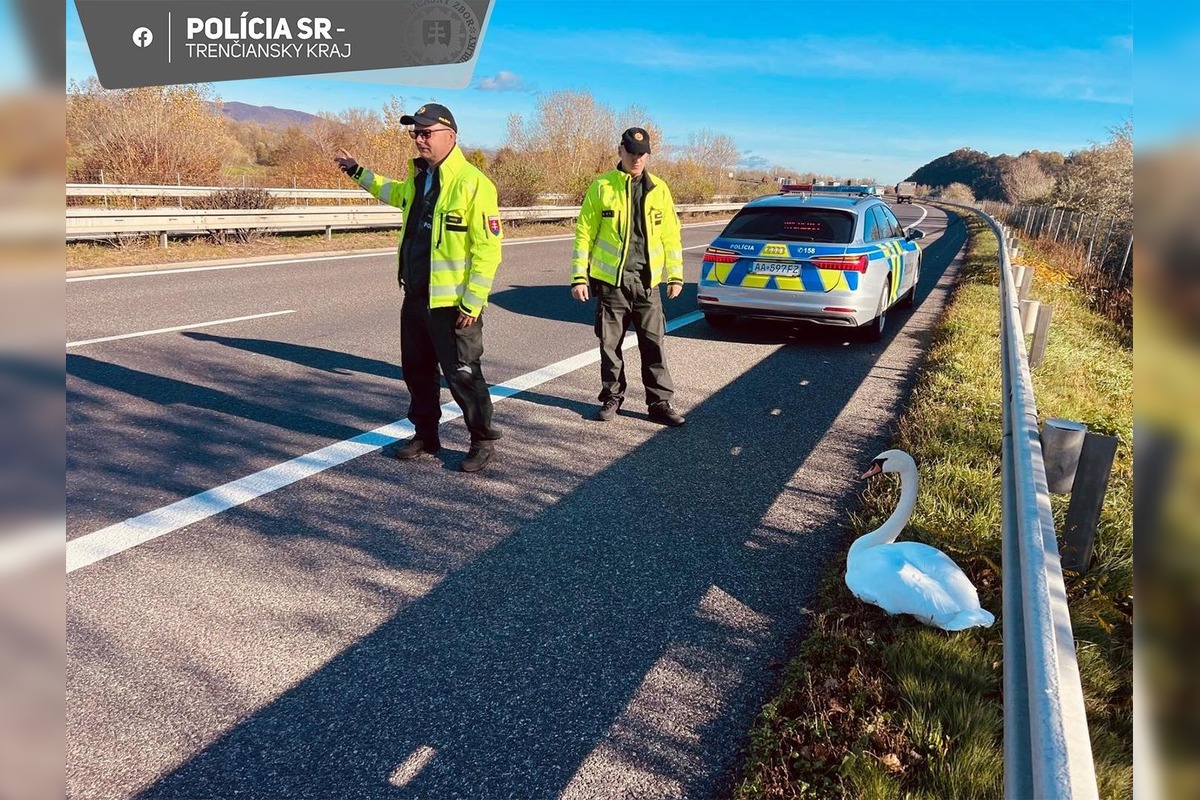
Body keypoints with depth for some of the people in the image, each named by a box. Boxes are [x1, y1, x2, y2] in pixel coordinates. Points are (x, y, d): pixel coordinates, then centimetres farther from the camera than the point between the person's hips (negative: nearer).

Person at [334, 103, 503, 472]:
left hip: (452, 304, -8)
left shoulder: (473, 183, -17)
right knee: (417, 370, 17)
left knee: (462, 375, 1)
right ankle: (426, 435, 33)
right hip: (416, 298, 9)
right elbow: (396, 193, 36)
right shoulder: (419, 178, 10)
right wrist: (358, 173, 32)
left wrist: (472, 303, -21)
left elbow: (488, 248, -20)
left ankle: (483, 441, 18)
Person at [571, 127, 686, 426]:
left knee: (653, 344, 4)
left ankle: (660, 402, 13)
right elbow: (584, 233, -1)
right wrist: (579, 276, -5)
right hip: (610, 281, -1)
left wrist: (675, 276, 6)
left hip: (647, 281, 1)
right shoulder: (601, 187, -1)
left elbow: (671, 235, 9)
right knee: (610, 344, 8)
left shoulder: (659, 189, 6)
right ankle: (611, 398, 23)